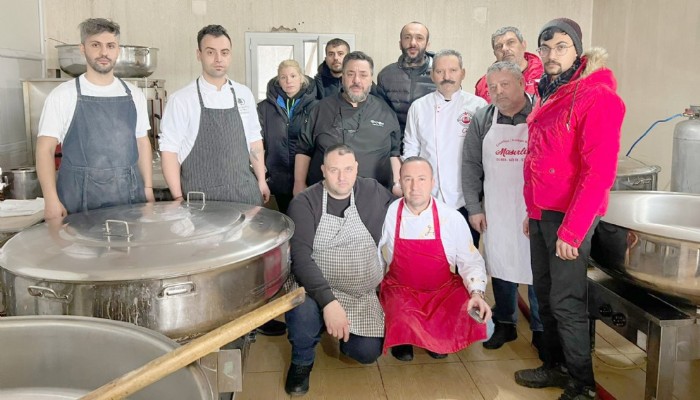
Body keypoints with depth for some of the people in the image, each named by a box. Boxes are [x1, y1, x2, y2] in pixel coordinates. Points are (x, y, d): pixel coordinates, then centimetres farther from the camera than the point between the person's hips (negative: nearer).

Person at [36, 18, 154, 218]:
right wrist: (51, 200, -14)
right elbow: (45, 148, -5)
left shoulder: (134, 95, 7)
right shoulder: (63, 94, -3)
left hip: (130, 194, 3)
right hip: (79, 195, -3)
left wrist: (148, 187, 7)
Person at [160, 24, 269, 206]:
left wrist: (261, 181, 9)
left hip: (246, 193, 3)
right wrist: (178, 198, -10)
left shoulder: (244, 95, 6)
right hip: (201, 198, -3)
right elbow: (169, 150, -6)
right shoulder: (181, 100, -6)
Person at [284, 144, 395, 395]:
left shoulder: (374, 193, -3)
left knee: (368, 353, -12)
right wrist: (328, 301, -34)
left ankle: (345, 333, 25)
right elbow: (300, 257, -22)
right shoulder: (304, 203, -12)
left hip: (363, 296, 3)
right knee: (302, 309, -34)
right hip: (316, 288, -2)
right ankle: (302, 361, 0)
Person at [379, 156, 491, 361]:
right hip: (400, 290, -1)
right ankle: (402, 341, 11)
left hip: (444, 290, 2)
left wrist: (477, 293, -19)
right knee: (402, 325, -32)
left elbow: (470, 261, -3)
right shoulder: (388, 215, -10)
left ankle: (438, 340, 11)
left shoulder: (452, 218, -10)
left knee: (477, 317, -25)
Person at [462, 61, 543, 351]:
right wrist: (474, 208, 2)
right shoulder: (482, 120, 4)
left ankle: (541, 328, 22)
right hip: (497, 211, 3)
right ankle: (505, 324, 28)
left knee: (537, 269, 4)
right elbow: (471, 166, 6)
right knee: (501, 265, 10)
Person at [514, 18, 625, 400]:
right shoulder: (549, 94, 12)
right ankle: (555, 366, 33)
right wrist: (533, 211, 15)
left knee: (566, 302, 0)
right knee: (544, 294, 16)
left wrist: (571, 230, -21)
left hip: (569, 217, -8)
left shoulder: (596, 96, -13)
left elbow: (598, 170, -19)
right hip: (542, 213, 8)